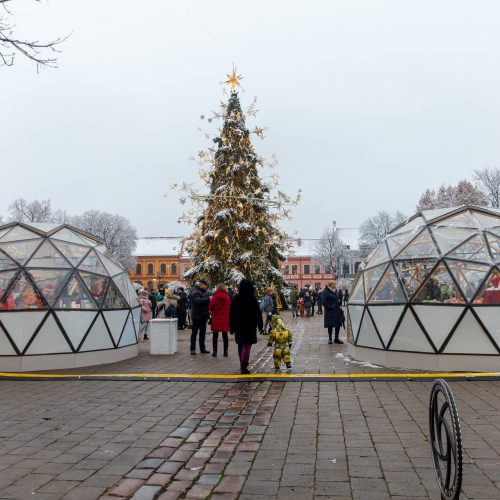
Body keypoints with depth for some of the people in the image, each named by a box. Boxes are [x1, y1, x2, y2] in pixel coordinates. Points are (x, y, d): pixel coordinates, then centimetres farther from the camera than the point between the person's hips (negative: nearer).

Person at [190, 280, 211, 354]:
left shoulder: (204, 291, 14)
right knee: (194, 332, 0)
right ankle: (193, 349, 5)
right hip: (197, 316, -8)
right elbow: (198, 300, -30)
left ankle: (202, 348, 19)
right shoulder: (195, 292, -13)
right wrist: (208, 298, -30)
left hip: (203, 316, 8)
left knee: (202, 332, 12)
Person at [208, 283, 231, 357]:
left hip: (216, 319, -2)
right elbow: (230, 307, 4)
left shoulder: (215, 297, -8)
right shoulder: (228, 297, -1)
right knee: (225, 335, 10)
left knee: (215, 335, 8)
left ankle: (214, 351, 9)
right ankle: (225, 351, 12)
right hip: (225, 319, 2)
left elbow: (210, 307, -4)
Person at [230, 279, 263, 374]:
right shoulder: (252, 299, -10)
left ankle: (242, 364, 26)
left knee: (241, 346, 16)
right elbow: (258, 313, -6)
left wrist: (232, 327, 10)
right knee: (247, 346, -4)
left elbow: (231, 314, 4)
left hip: (238, 326, 4)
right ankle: (243, 366, -13)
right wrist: (260, 324, 4)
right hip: (250, 326, -4)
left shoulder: (236, 299, 0)